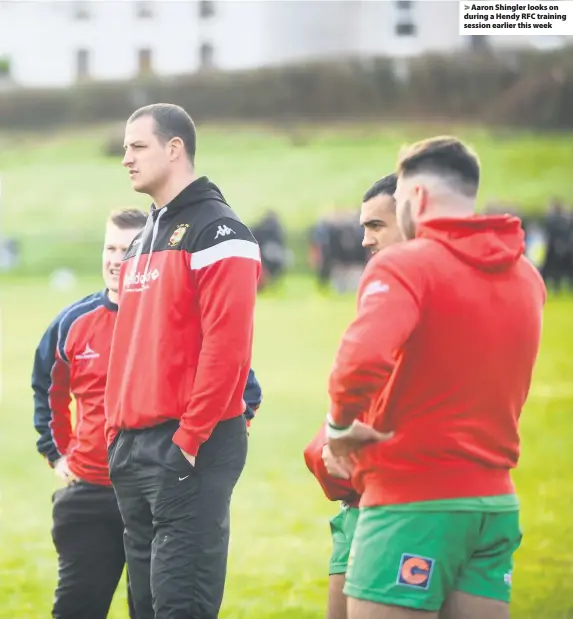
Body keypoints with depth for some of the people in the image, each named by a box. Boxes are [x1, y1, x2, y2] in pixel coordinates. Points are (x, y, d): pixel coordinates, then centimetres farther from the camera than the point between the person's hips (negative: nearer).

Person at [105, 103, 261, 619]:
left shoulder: (217, 233, -9)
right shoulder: (143, 242, 19)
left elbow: (227, 346, -18)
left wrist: (190, 439, -20)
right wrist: (118, 432, 14)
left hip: (189, 449, -9)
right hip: (132, 447, 9)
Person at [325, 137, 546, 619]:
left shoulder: (404, 264, -11)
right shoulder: (525, 275, 12)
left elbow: (363, 359, -27)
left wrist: (341, 422, -10)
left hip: (412, 499, -7)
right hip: (497, 502, 7)